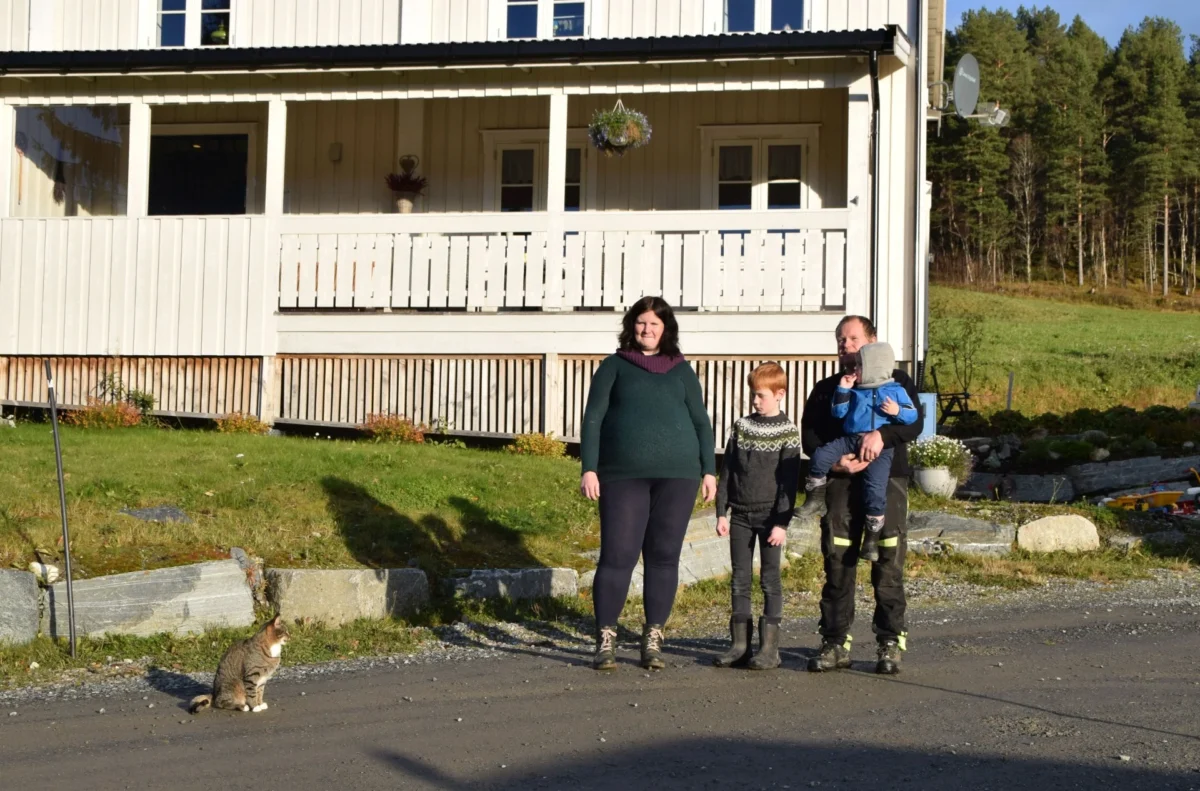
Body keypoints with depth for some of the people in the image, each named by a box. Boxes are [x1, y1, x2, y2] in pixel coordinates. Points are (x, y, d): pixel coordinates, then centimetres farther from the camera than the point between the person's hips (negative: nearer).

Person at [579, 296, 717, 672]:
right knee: (618, 555, -6)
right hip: (624, 475, -2)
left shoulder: (681, 370, 15)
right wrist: (589, 468, -4)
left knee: (664, 556, 3)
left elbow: (701, 421, 15)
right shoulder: (615, 366, 10)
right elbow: (593, 418, 5)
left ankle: (653, 639, 9)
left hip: (677, 475, 2)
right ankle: (605, 639, 1)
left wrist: (709, 469, 7)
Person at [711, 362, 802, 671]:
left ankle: (769, 647, 0)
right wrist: (721, 512, 5)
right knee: (740, 579, 5)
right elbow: (727, 472, 10)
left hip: (770, 516, -4)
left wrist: (782, 522, -12)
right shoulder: (741, 427, 8)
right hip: (740, 515, 4)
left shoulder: (787, 432, -4)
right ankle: (740, 644, 9)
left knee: (770, 579, -1)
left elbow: (789, 481, -7)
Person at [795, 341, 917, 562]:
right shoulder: (854, 390, 16)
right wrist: (843, 390, 3)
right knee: (821, 455, -18)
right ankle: (815, 496, 1)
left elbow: (913, 416, 6)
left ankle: (872, 535, -8)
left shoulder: (896, 391, 7)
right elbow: (838, 413, 12)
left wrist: (897, 411, -13)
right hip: (851, 439, 4)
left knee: (875, 487, -18)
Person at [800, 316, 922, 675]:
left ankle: (890, 644, 0)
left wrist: (882, 433, -21)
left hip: (887, 480, -2)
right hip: (840, 483, 2)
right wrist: (833, 460, -9)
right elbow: (809, 435, 10)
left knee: (888, 565, -6)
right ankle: (835, 644, 3)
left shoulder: (896, 382, 14)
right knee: (837, 563, -2)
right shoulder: (826, 389, 20)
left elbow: (914, 423, -2)